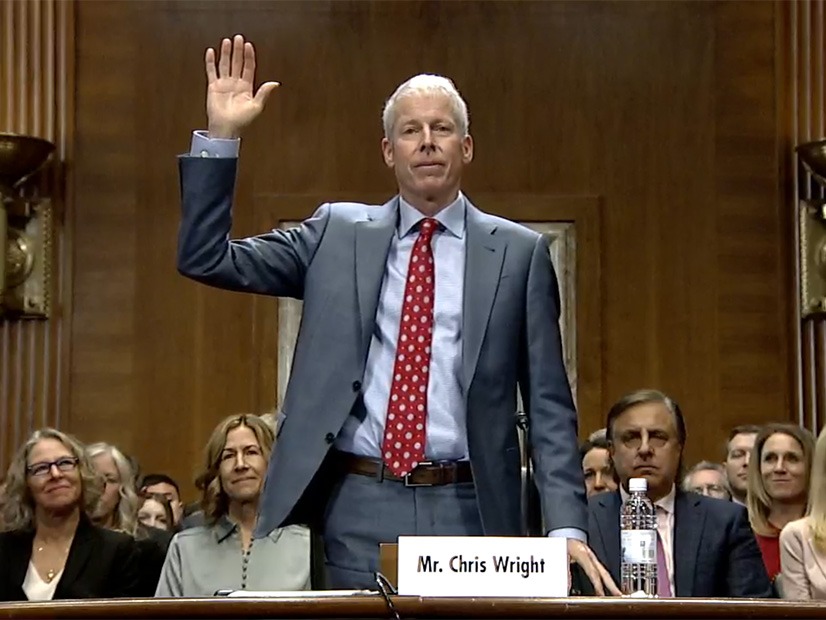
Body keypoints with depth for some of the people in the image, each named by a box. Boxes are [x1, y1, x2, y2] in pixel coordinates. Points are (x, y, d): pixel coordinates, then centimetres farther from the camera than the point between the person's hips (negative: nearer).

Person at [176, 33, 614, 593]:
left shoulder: (519, 252, 5)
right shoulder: (338, 234, 9)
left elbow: (549, 407, 3)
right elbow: (205, 259, 5)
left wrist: (567, 527, -7)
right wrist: (221, 137, -4)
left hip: (468, 511, -1)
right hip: (358, 509, 1)